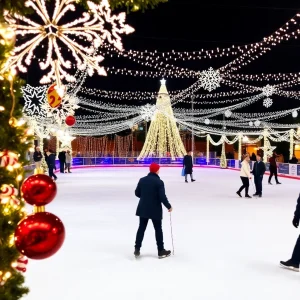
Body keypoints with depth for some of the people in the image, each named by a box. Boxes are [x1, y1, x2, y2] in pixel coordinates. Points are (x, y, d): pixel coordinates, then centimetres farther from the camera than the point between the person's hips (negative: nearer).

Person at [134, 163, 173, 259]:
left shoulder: (142, 180, 2)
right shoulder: (159, 182, -15)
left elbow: (137, 193, 8)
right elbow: (162, 197, -19)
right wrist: (169, 206, -5)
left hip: (143, 208, 5)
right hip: (155, 209, -4)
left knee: (141, 228, 13)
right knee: (158, 229, 7)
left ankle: (137, 249, 14)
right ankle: (161, 251, 14)